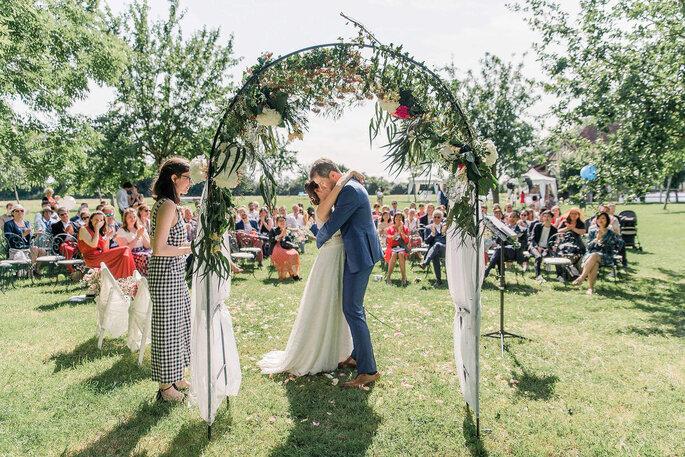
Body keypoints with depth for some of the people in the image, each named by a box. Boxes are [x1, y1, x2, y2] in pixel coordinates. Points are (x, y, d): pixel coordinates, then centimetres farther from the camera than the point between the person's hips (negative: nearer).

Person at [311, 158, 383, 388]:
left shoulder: (349, 191, -19)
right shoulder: (351, 186, 15)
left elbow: (331, 226, -16)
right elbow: (338, 218, 26)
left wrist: (319, 241, 2)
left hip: (359, 255, -11)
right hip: (358, 253, 11)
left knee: (352, 310, -10)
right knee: (354, 306, 19)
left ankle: (368, 371, -4)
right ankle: (358, 356, 32)